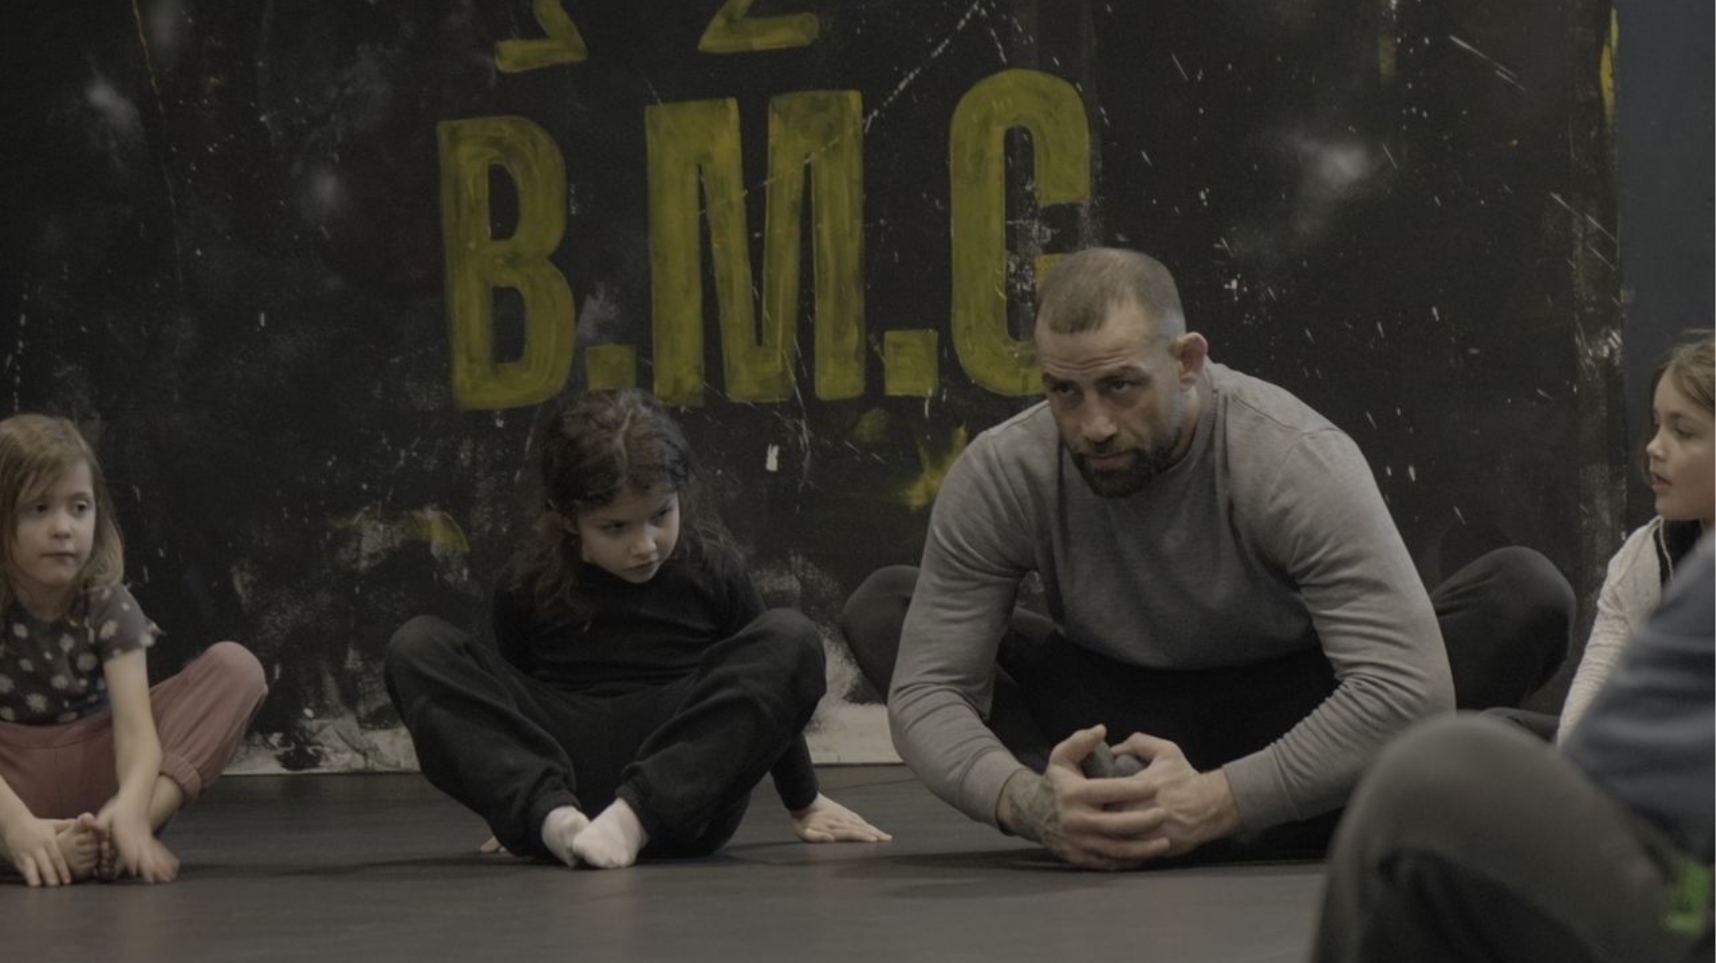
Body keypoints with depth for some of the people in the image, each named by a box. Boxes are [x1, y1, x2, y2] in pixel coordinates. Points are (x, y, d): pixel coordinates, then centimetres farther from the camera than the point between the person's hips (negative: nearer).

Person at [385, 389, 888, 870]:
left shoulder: (712, 571, 5)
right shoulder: (530, 587, 4)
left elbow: (766, 695, 16)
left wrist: (804, 803, 22)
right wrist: (538, 813, 23)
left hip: (682, 795, -1)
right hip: (556, 776, 1)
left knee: (791, 639, -21)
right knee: (417, 649, -14)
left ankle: (633, 817, -31)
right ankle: (554, 818, -33)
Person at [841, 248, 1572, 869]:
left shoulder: (1297, 461, -30)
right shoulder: (998, 476, -21)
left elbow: (1408, 688, -38)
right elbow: (926, 690, -22)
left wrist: (1217, 803, -50)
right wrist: (1028, 802, -44)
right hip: (1119, 713, 2)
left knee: (1528, 596, -29)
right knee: (879, 612, -16)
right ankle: (1107, 819, -31)